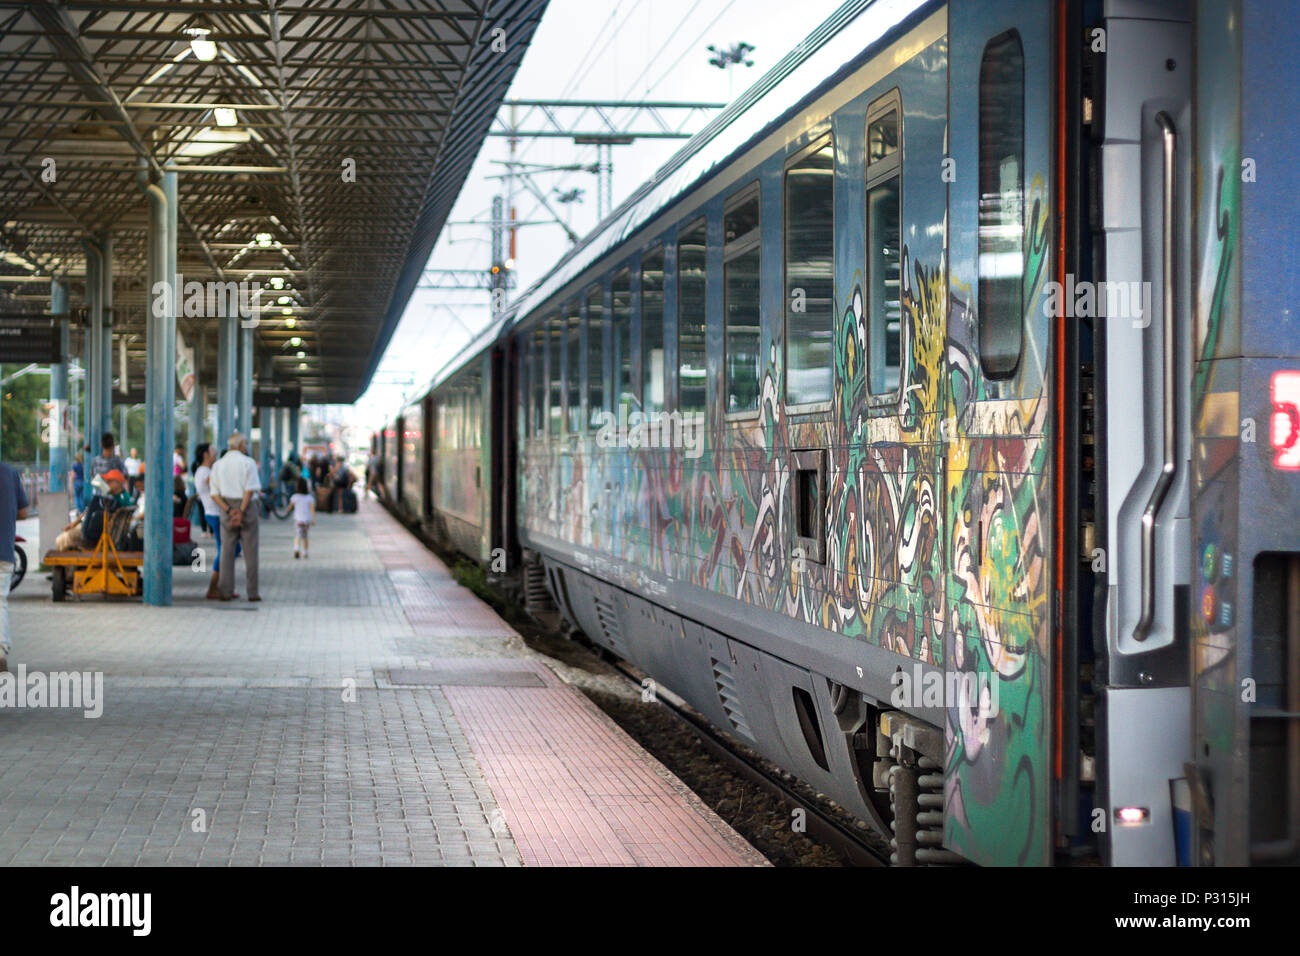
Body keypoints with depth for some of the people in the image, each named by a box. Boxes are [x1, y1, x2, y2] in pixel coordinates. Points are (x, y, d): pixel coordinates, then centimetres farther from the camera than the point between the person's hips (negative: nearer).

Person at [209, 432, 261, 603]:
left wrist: (229, 510, -6)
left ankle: (226, 591, 3)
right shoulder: (248, 462, -4)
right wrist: (241, 511, -13)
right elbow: (250, 489, -14)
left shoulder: (218, 465, 8)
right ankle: (253, 592, 3)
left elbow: (214, 494, 1)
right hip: (247, 506, -3)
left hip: (227, 507, 3)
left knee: (227, 550, 7)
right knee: (250, 551, 2)